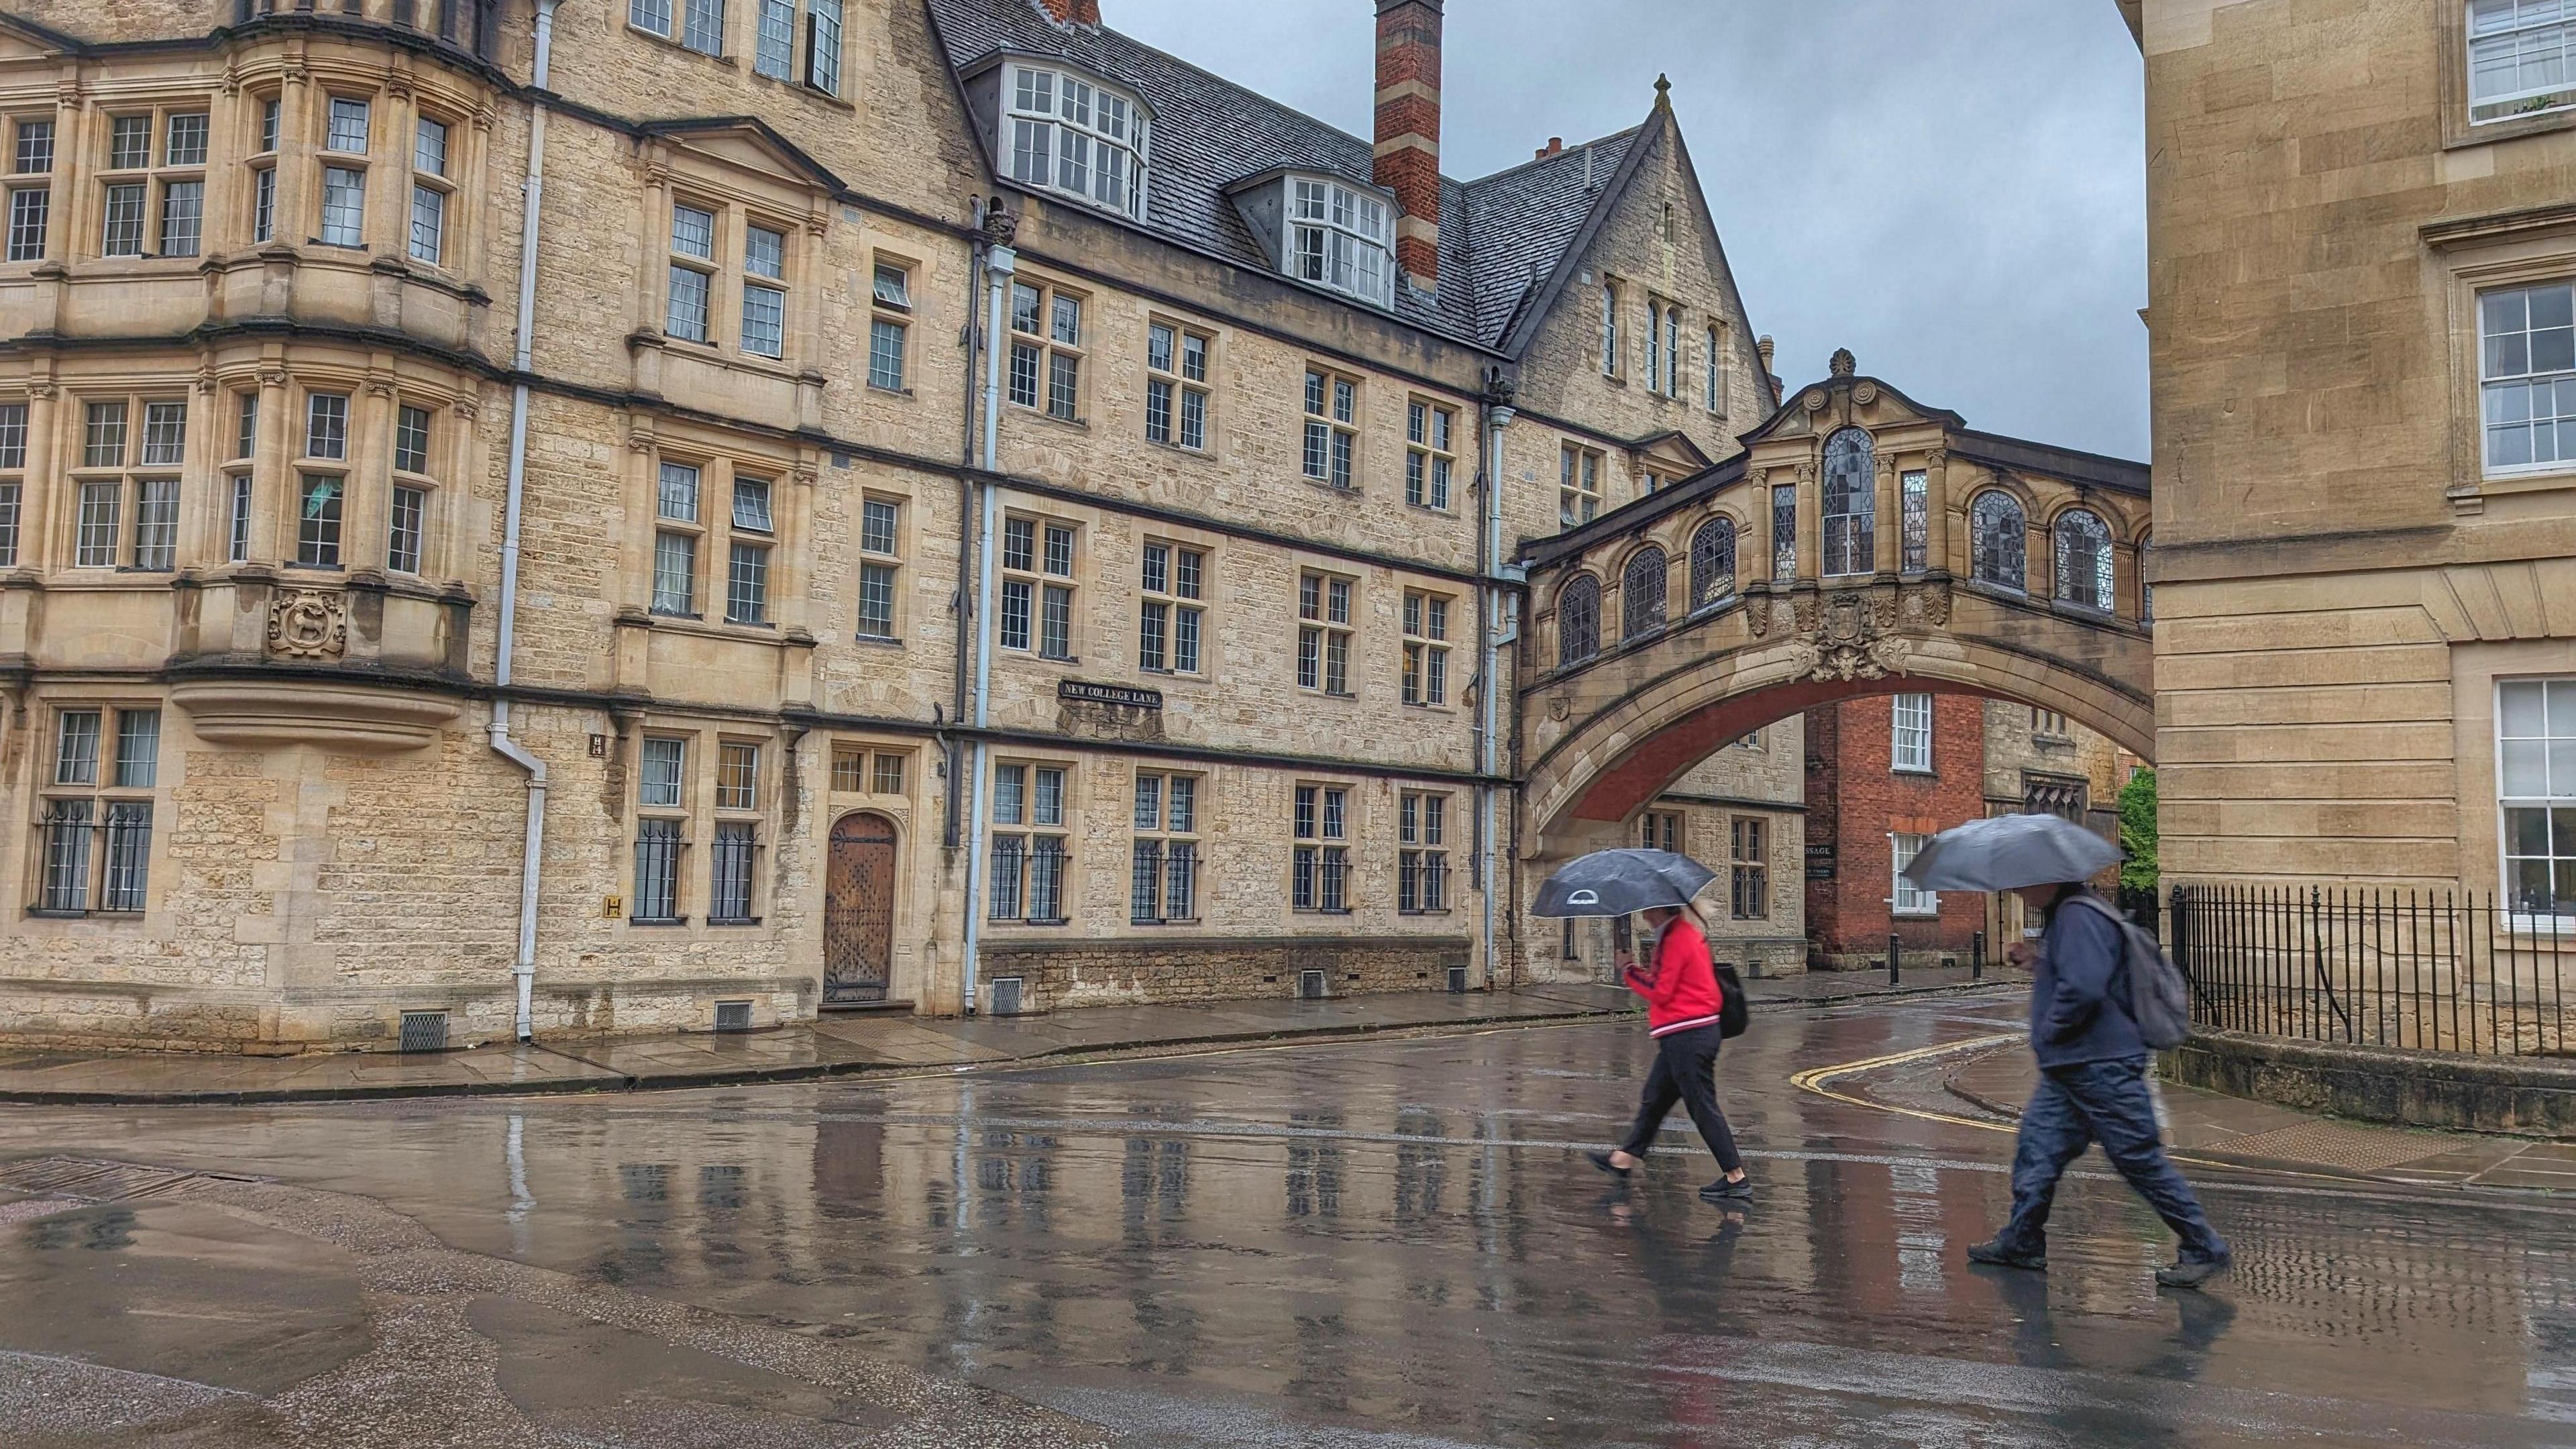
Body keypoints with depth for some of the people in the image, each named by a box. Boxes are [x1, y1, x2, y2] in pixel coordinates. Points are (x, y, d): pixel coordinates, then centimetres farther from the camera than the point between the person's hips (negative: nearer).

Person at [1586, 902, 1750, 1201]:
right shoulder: (1688, 933, 13)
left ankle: (1737, 1179, -1)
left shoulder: (1676, 939, -17)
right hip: (1700, 1030, 11)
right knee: (1654, 1099, 19)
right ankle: (1626, 1157, 30)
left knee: (1703, 1107, -5)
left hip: (1686, 1038, -11)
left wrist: (1629, 970, -5)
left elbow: (1661, 991, -16)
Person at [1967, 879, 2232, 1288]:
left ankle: (2204, 1249, 11)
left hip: (2101, 1067, -11)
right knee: (2038, 1146, 11)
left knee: (2142, 1160, -1)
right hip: (2068, 1069, 11)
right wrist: (2036, 964, 12)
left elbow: (2084, 987, -29)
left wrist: (2048, 1029, -16)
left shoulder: (2078, 915, -18)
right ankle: (2022, 1243, 19)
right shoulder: (2063, 915, 15)